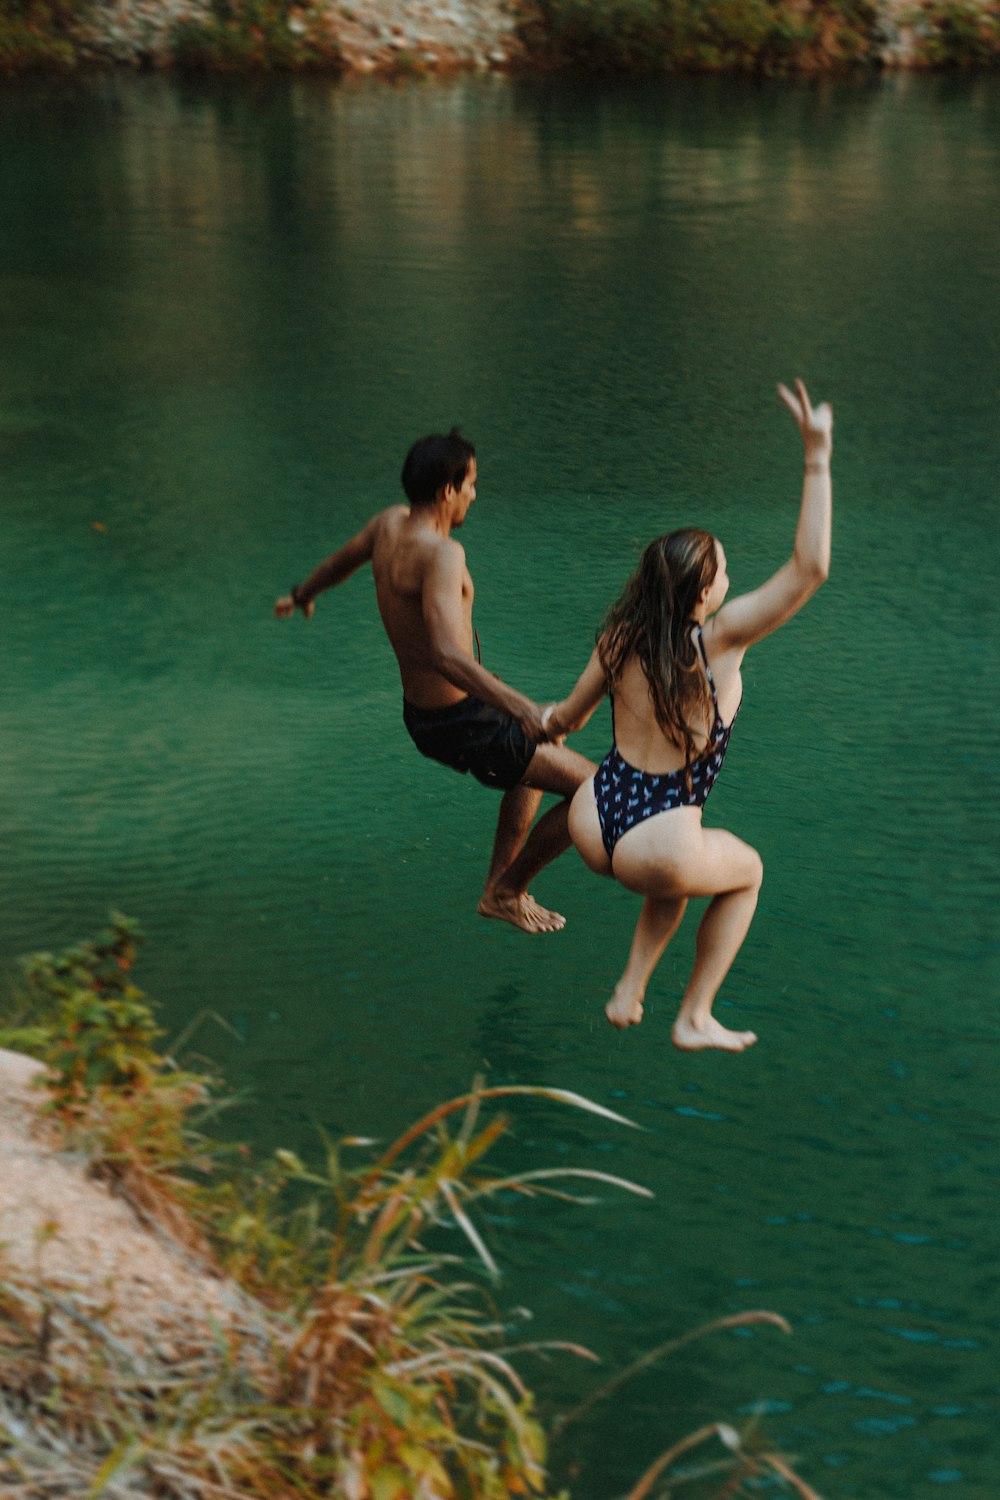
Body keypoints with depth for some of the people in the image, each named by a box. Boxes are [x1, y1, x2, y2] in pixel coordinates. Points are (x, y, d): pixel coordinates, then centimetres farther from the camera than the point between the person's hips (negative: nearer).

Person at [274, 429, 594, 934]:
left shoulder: (390, 523, 0)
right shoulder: (440, 553, -27)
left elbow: (342, 559, 24)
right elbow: (447, 656, -41)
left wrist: (302, 596, 45)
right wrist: (522, 707, -48)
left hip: (420, 716, 10)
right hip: (465, 728, -10)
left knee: (538, 760, 35)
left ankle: (498, 889, 35)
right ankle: (509, 891, 13)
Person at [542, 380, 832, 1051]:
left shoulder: (621, 637, -1)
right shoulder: (720, 639, -16)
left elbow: (570, 715, 14)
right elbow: (811, 567, -22)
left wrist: (552, 720, 39)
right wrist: (817, 456, -22)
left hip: (594, 824, 6)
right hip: (652, 851, -5)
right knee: (745, 870, 27)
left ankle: (630, 991, 33)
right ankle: (695, 1019, 30)